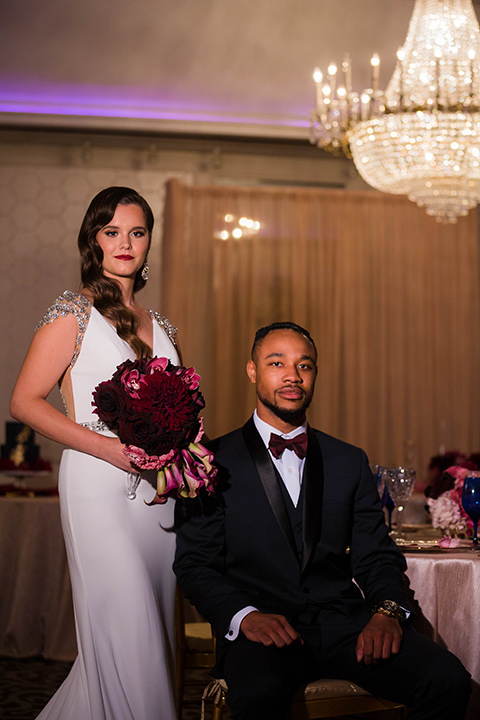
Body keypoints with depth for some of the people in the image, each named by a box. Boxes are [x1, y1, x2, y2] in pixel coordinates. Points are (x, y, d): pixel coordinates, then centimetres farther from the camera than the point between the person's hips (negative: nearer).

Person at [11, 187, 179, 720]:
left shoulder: (159, 325, 15)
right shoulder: (73, 312, -4)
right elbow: (25, 402, -9)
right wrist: (111, 449, -16)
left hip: (158, 491, 6)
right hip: (99, 489, -6)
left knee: (153, 630, 9)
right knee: (123, 629, -7)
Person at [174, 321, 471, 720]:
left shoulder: (350, 462, 18)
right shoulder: (214, 462, 7)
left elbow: (376, 555, 14)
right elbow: (194, 563, 2)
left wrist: (387, 611, -8)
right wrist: (246, 614, -18)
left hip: (343, 622, 4)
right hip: (264, 628, -3)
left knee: (448, 681, -22)